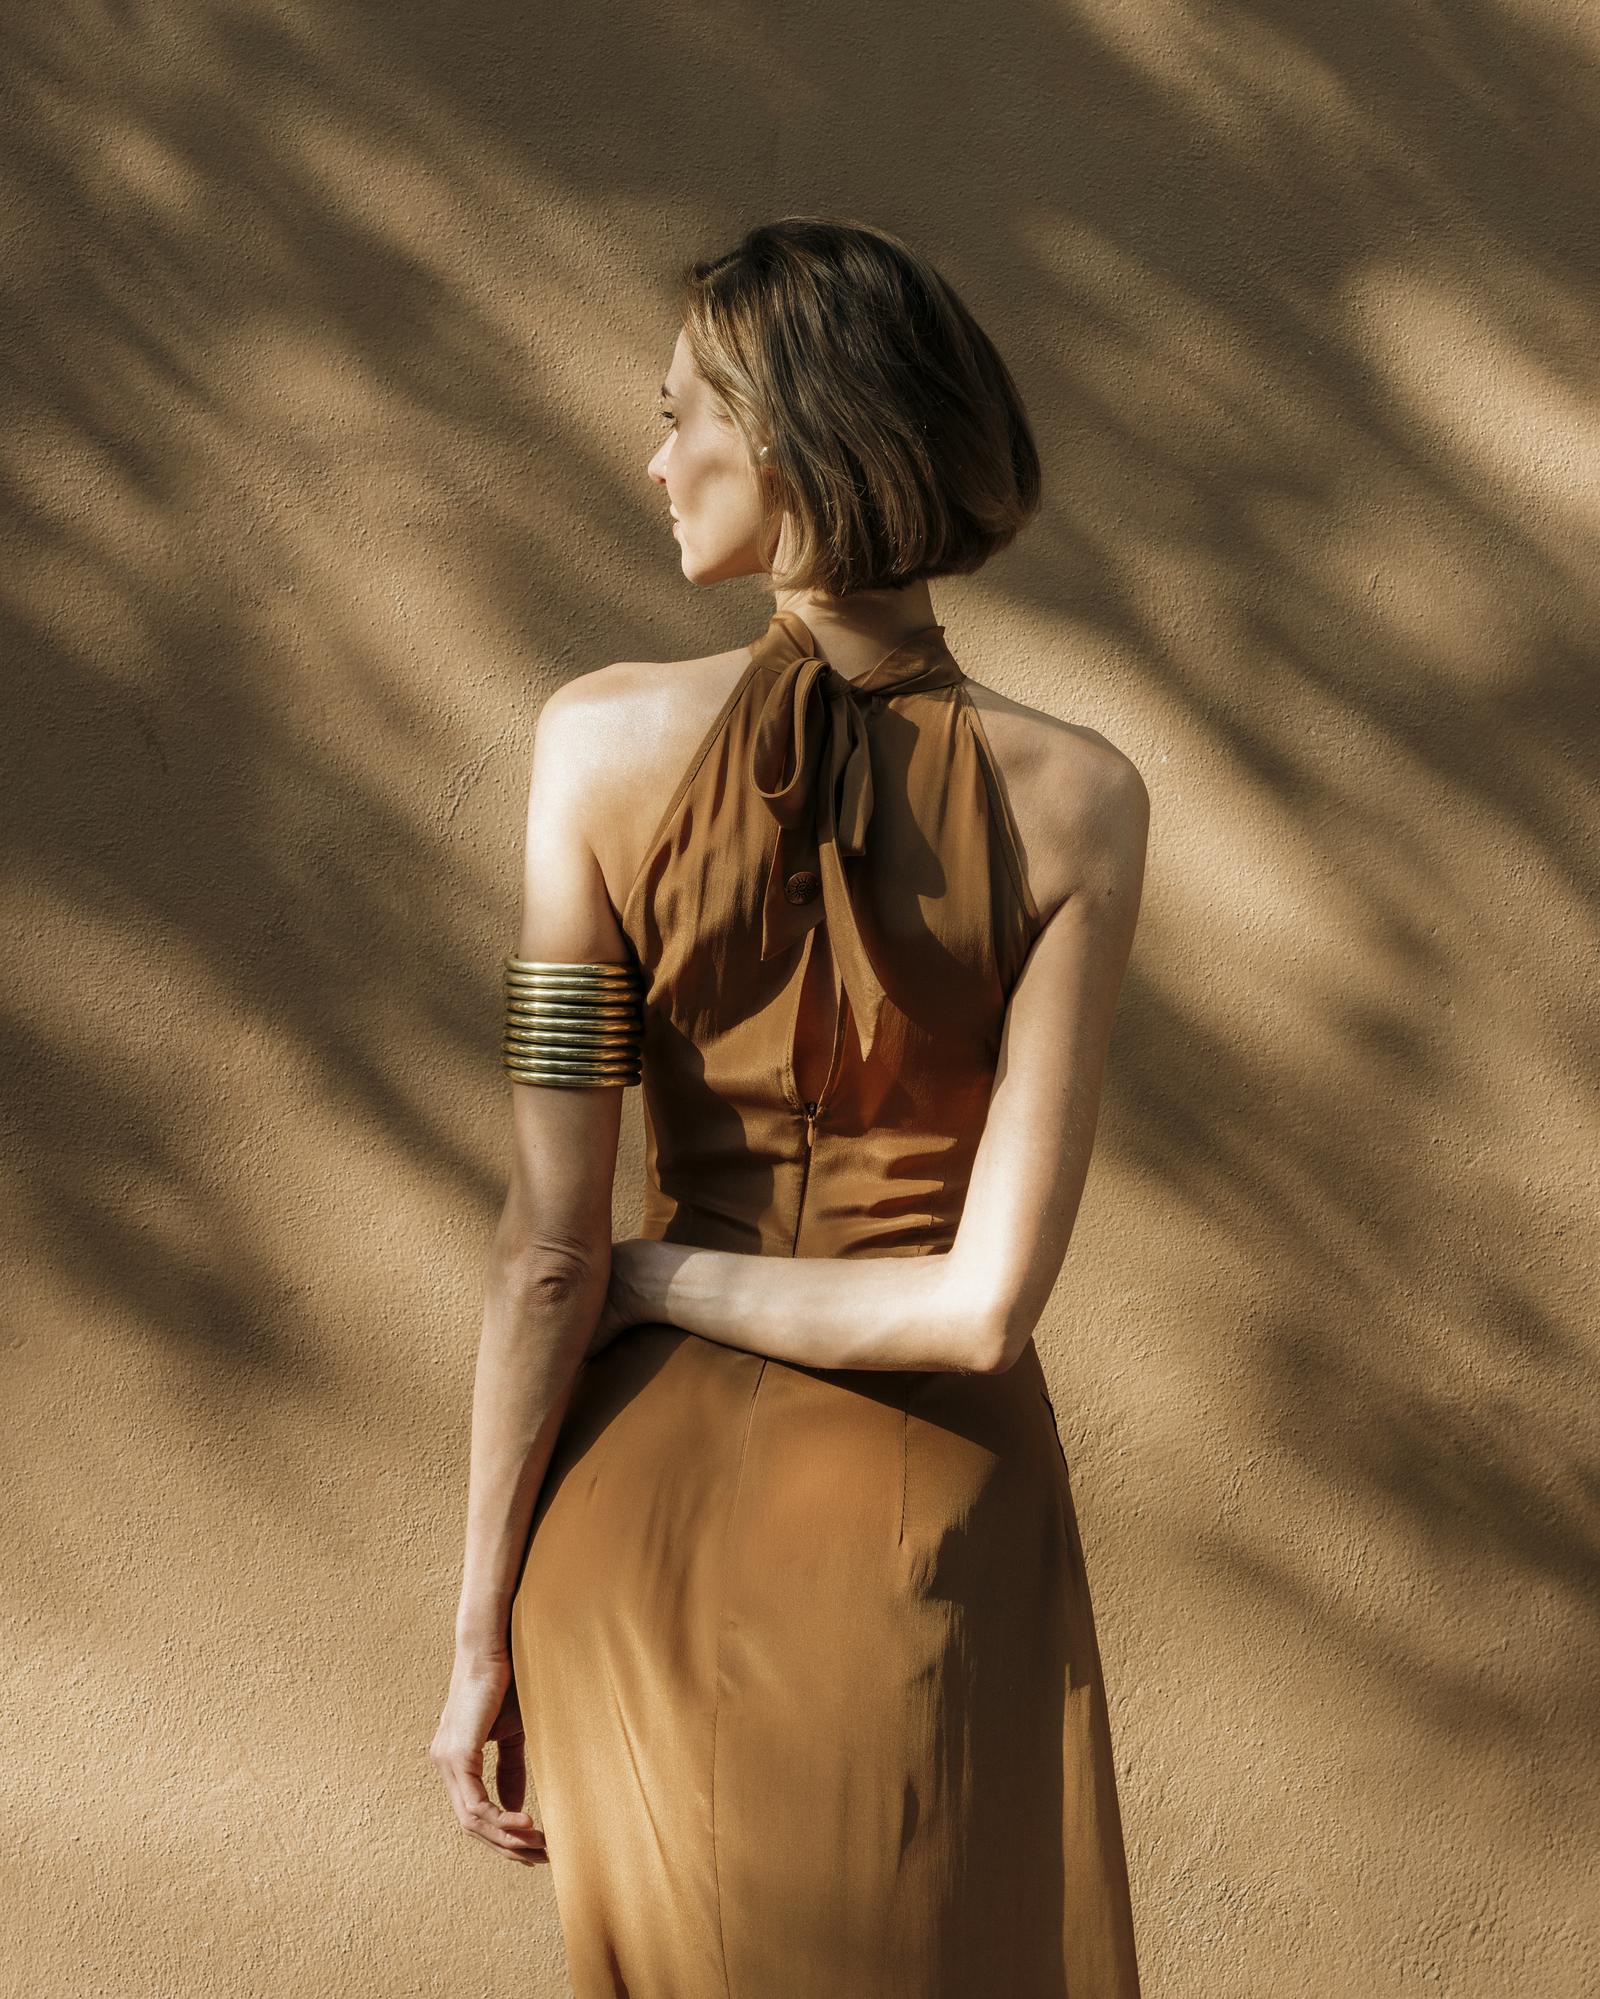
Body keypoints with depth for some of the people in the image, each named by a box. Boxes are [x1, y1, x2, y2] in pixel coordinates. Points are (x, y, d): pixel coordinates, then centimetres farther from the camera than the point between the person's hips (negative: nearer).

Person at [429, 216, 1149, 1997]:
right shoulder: (1072, 800, -13)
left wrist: (482, 1632, -2)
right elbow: (986, 1300, -17)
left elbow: (547, 1252, -12)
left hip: (652, 1505, 1)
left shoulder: (605, 740, -13)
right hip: (932, 1518, -1)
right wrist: (661, 1282, -2)